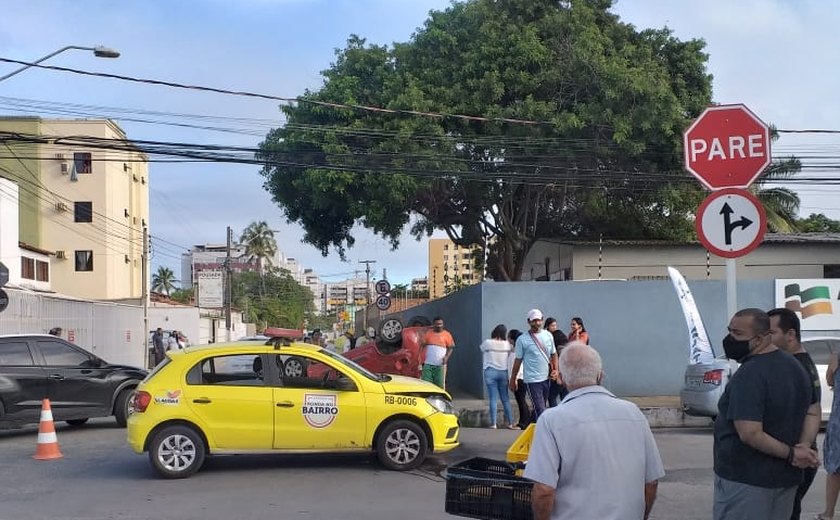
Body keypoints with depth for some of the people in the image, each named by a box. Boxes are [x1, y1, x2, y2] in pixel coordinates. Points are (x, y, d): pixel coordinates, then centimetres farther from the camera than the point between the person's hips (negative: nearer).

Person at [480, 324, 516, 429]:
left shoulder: (487, 343, -7)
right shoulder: (507, 345, -3)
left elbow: (481, 348, 9)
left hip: (490, 372, -2)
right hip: (503, 372, 2)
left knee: (493, 398, 0)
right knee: (505, 398, 9)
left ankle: (493, 423, 0)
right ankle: (510, 423, 11)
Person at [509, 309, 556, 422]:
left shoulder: (548, 335, 7)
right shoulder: (522, 339, -6)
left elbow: (553, 354, 16)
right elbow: (518, 361, -1)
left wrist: (555, 369, 0)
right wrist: (512, 380, 2)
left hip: (546, 378, 5)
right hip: (532, 380, -5)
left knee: (538, 408, 15)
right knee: (540, 410, -10)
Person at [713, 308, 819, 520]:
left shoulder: (749, 375, -21)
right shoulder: (795, 366, 9)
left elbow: (750, 434, -28)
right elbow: (813, 413, 16)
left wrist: (792, 453, -17)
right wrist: (804, 446, -1)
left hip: (745, 481, -8)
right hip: (786, 479, 8)